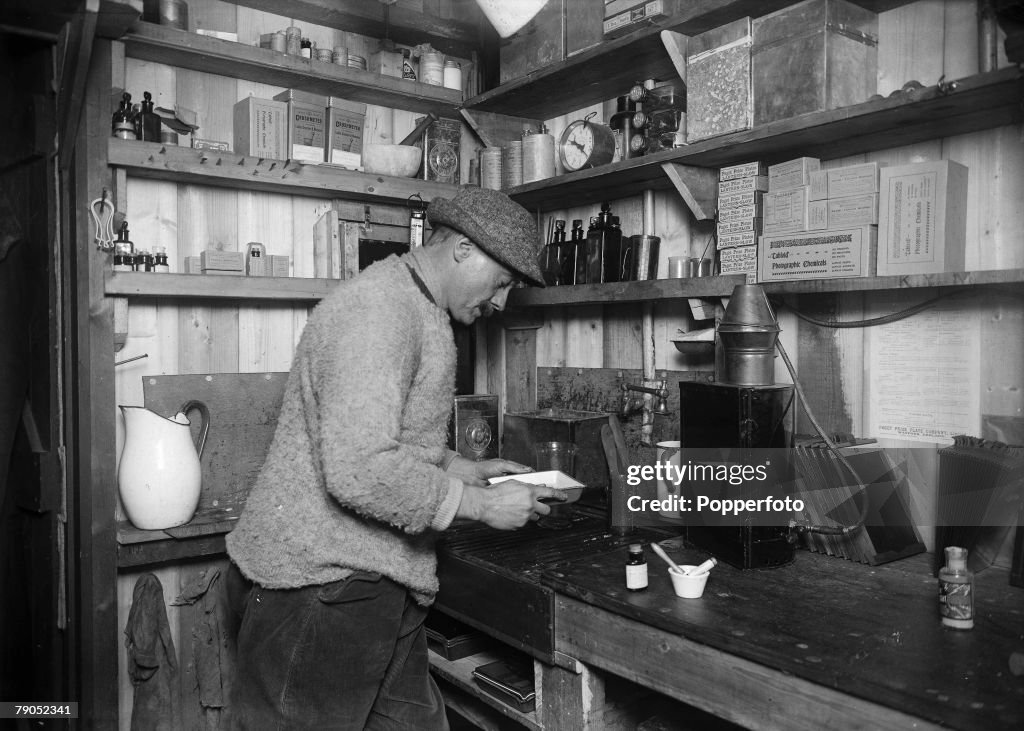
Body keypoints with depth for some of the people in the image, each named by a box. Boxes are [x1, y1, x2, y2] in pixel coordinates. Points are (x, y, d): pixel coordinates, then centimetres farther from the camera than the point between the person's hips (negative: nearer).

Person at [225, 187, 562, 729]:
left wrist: (466, 470, 12)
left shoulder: (420, 313, 15)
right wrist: (482, 505, -18)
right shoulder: (376, 312, -20)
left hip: (378, 584, 10)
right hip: (320, 584, -10)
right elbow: (359, 472, -29)